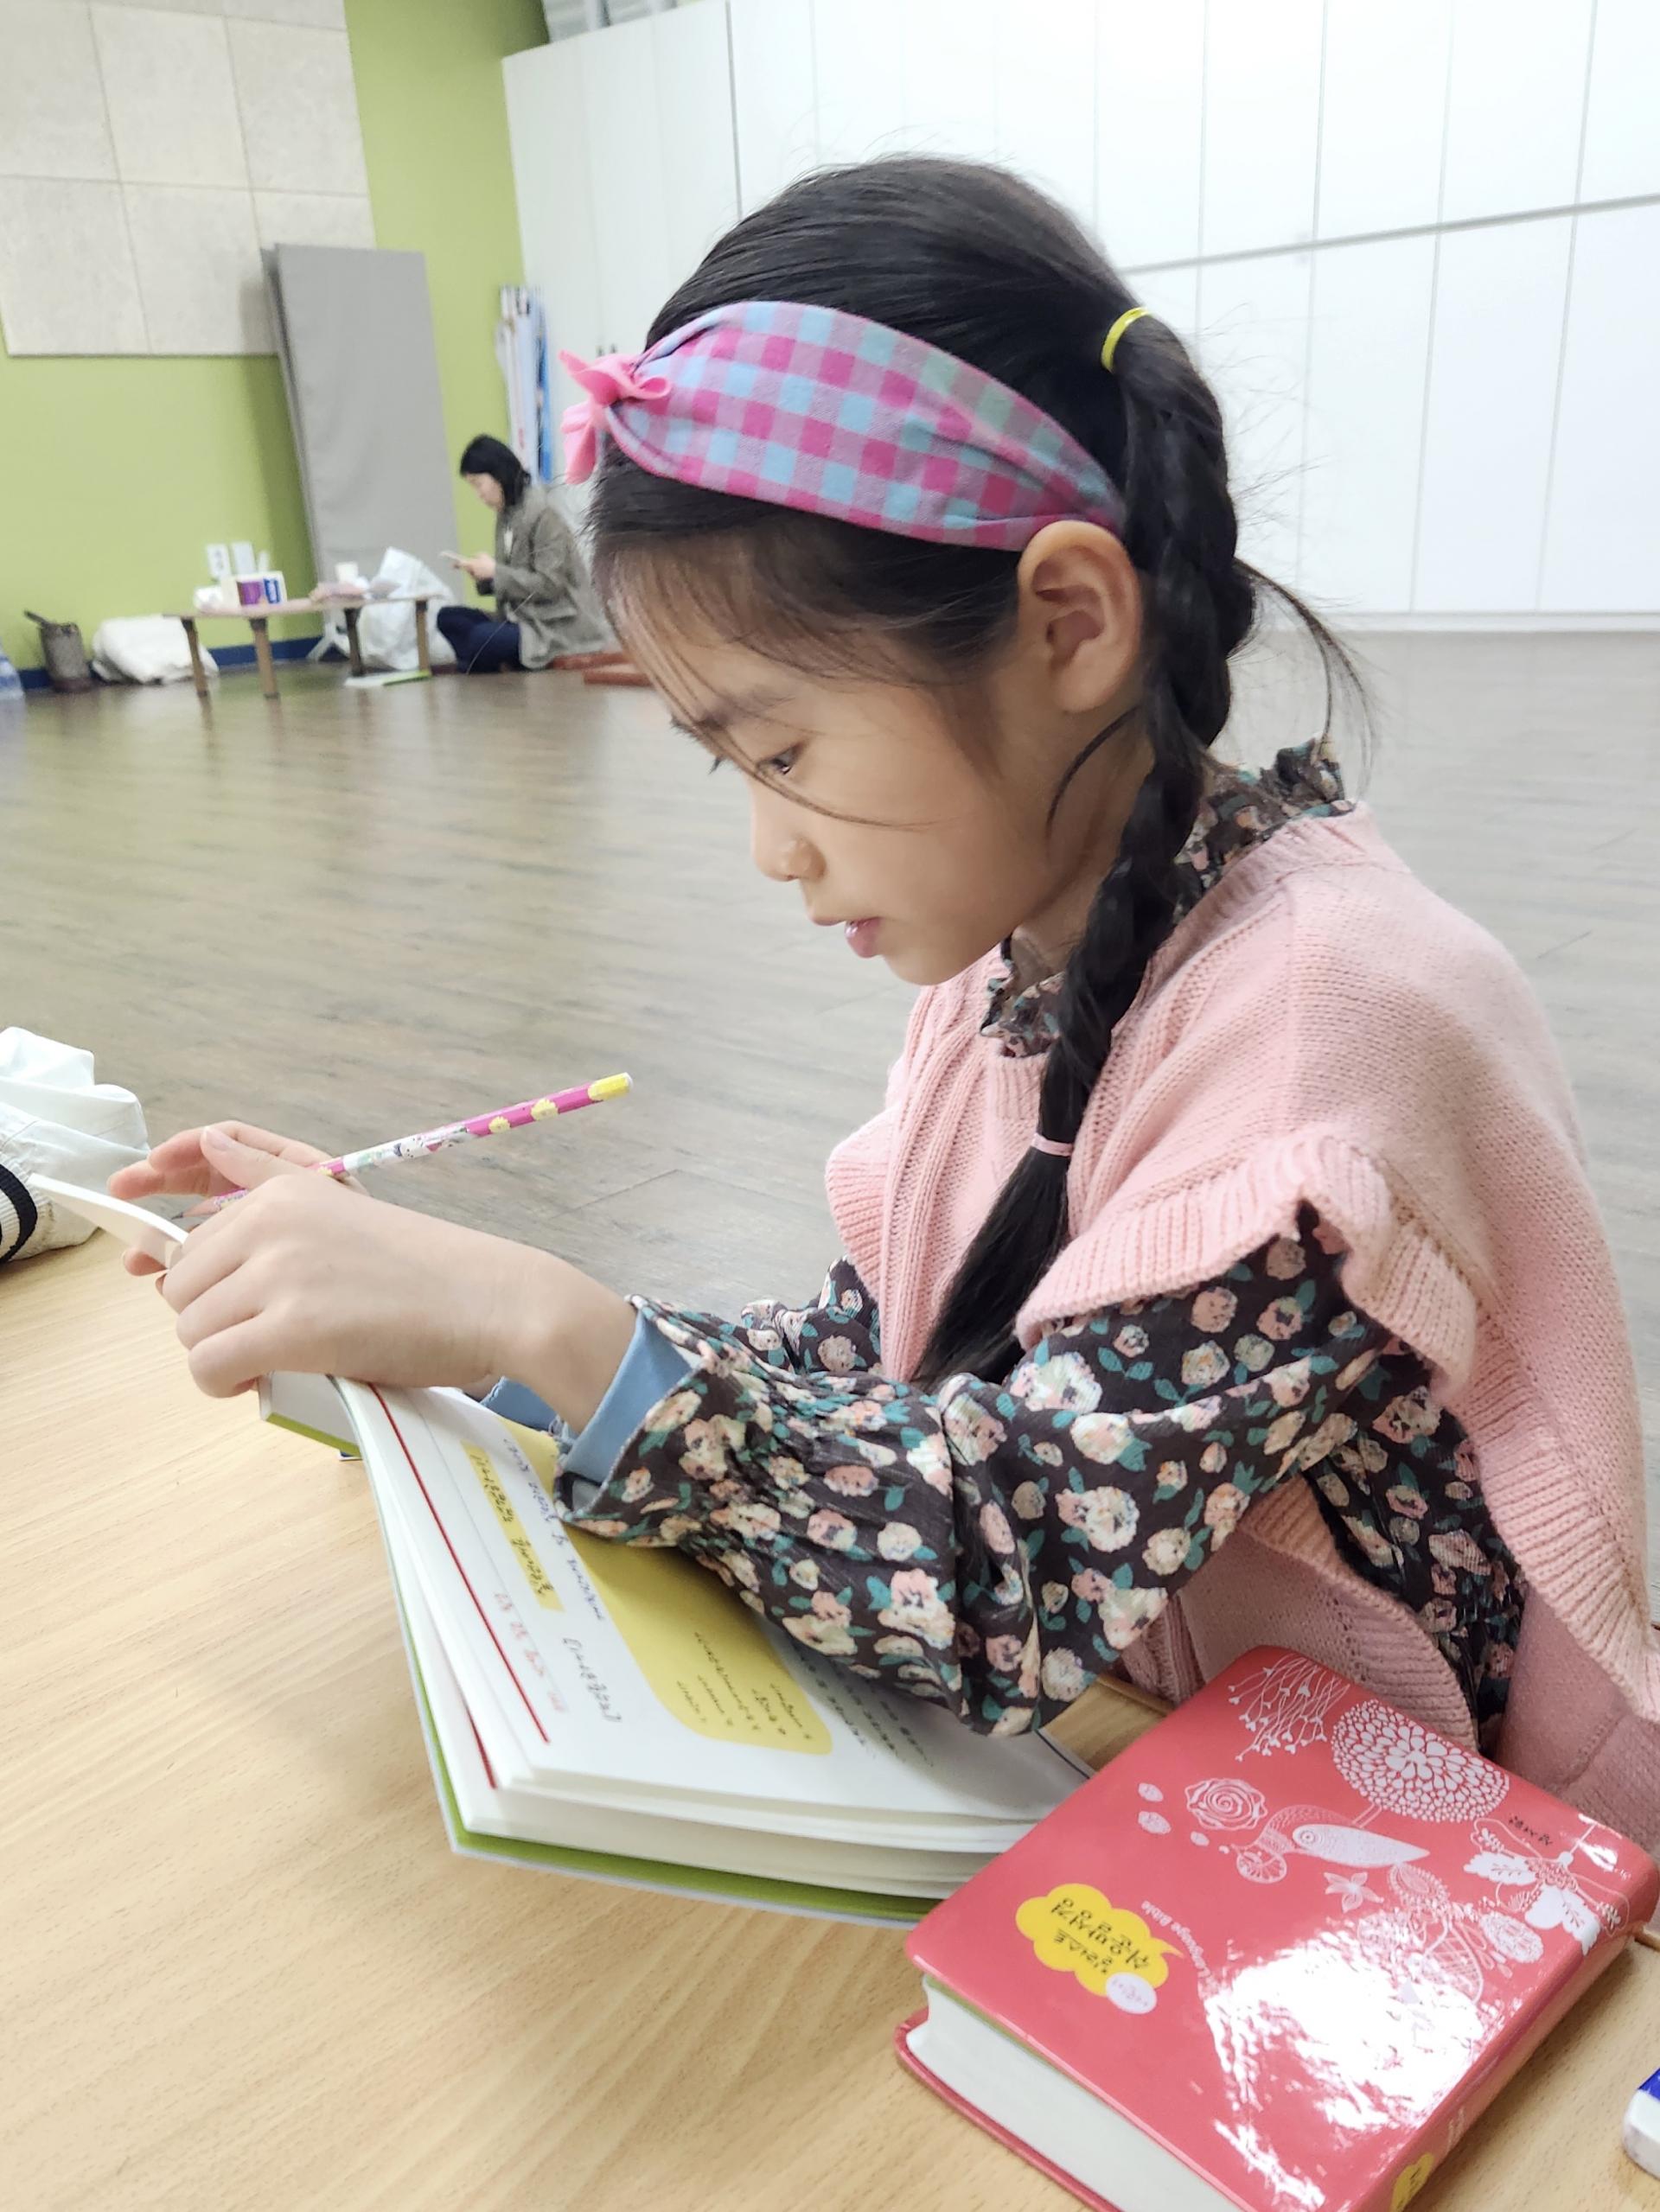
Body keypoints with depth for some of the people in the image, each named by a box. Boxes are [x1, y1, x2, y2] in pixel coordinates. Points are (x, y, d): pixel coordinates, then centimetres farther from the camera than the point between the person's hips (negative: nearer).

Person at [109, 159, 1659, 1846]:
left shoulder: (1330, 1009, -25)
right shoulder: (1007, 958, -2)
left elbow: (1015, 1577, -27)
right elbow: (865, 1376, 0)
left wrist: (542, 1323, -30)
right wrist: (432, 1312, -6)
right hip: (1052, 1764, 6)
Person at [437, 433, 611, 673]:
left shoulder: (543, 513, -12)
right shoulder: (506, 514, 11)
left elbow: (550, 585, -17)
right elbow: (514, 576, 15)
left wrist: (495, 571, -15)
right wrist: (481, 573, -4)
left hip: (557, 626, -8)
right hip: (523, 618, 8)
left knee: (480, 639, -28)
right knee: (448, 618, -7)